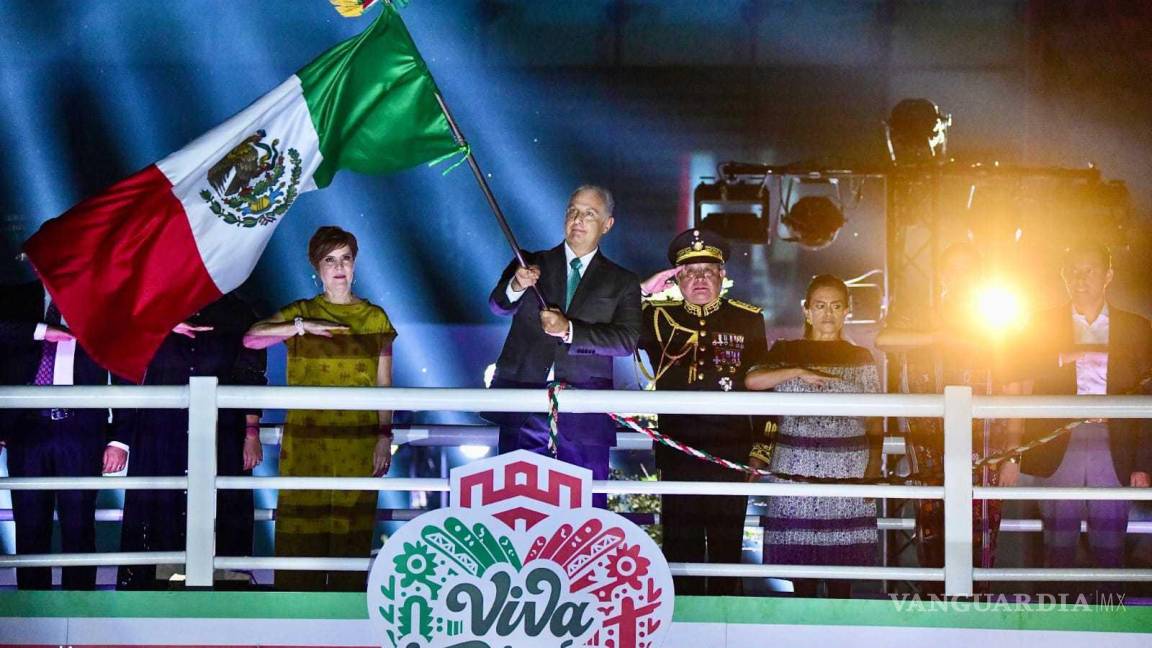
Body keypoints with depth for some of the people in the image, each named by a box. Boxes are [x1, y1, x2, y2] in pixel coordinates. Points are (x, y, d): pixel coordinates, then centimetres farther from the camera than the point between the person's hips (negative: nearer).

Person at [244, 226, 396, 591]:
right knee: (302, 533, -4)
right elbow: (251, 338, -8)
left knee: (351, 533, -2)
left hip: (358, 442, 0)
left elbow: (384, 385, 8)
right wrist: (304, 326, -15)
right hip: (306, 441, 0)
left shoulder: (375, 318, 10)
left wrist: (385, 436, -1)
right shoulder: (300, 314, 9)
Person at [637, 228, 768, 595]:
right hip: (676, 451, 0)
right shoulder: (660, 318, 8)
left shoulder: (748, 320, 8)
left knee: (727, 545, 4)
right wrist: (643, 291, -3)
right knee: (680, 544, 3)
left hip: (731, 451, 0)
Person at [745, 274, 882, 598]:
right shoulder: (786, 352, 9)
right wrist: (799, 372, -17)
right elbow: (751, 380, -9)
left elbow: (874, 423, 8)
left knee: (842, 551, -2)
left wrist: (873, 470, -3)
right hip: (796, 468, 0)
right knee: (799, 550, -1)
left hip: (848, 470, 0)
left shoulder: (861, 359, 10)